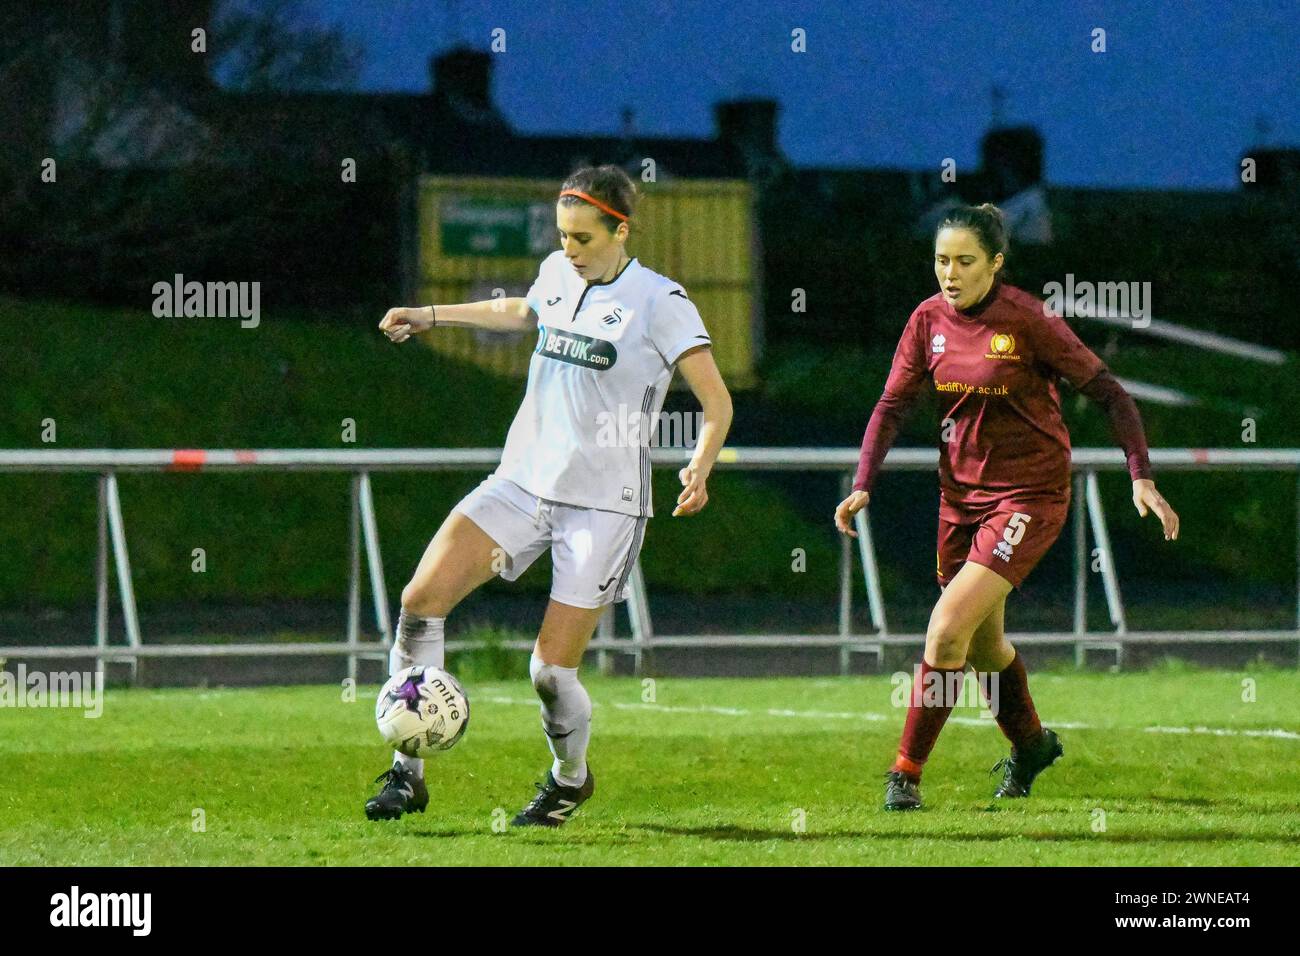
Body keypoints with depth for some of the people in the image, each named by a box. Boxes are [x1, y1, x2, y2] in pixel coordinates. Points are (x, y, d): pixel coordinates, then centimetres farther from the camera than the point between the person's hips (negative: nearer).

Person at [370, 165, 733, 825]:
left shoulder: (659, 301, -10)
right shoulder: (557, 274, 7)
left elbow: (717, 403, -12)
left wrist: (699, 469, -29)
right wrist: (431, 317, 32)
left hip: (604, 506, -5)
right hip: (522, 482, 5)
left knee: (550, 671, -7)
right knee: (421, 598, -13)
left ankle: (570, 779, 26)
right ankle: (407, 774, -5)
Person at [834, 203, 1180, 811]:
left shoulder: (1028, 321, -16)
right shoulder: (929, 320, -2)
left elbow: (1107, 392, -10)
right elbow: (893, 404, 5)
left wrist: (1141, 477, -17)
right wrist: (862, 485, -7)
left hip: (1029, 495, -6)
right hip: (962, 491, 6)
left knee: (948, 630, -18)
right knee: (982, 645, 19)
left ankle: (906, 772, -9)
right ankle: (1030, 744, 46)